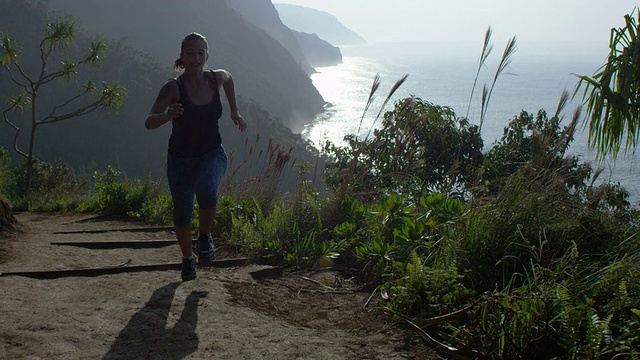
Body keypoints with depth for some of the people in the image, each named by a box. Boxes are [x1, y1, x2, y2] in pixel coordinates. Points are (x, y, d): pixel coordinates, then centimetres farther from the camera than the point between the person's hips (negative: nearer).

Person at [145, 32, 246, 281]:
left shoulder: (217, 78, -8)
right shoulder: (173, 88, -19)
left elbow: (228, 79, 19)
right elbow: (149, 123, -28)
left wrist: (234, 112, 14)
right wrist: (167, 115, -49)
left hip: (213, 154, 1)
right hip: (181, 159, -1)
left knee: (207, 191, -30)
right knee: (182, 213, 8)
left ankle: (206, 237, 0)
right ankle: (187, 259, 35)